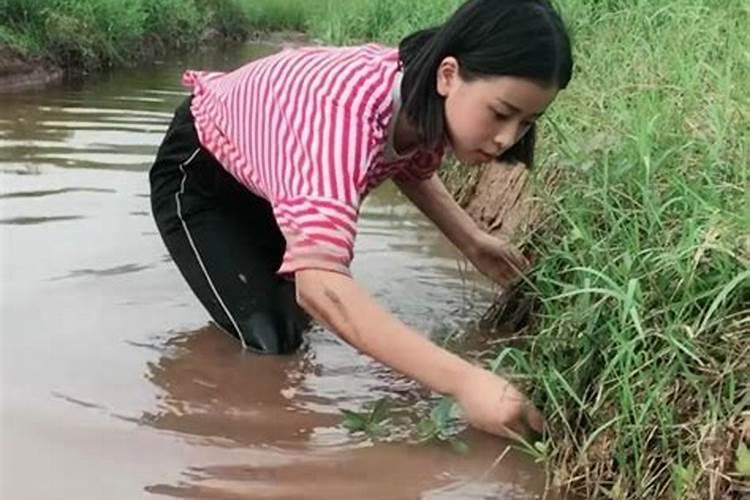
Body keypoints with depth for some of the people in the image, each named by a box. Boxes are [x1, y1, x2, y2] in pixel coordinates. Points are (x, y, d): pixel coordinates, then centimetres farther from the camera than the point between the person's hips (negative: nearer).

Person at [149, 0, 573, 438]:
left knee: (299, 318, 14)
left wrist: (473, 240, -9)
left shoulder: (425, 96, -20)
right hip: (197, 176, -6)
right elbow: (320, 284, -56)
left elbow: (413, 168, 6)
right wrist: (463, 381, -61)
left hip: (263, 177, 7)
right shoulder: (348, 113, -45)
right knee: (272, 340, -13)